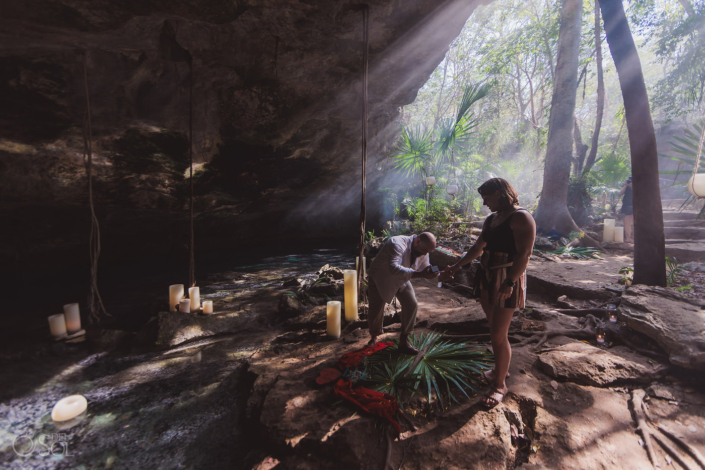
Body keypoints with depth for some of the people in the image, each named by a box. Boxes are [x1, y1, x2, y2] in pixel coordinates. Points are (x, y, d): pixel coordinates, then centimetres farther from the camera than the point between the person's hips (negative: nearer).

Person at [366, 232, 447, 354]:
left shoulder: (423, 253, -11)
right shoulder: (397, 244, -36)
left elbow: (424, 270, -2)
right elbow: (394, 268, -50)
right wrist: (419, 274, -55)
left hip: (401, 280, 5)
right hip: (379, 279, -5)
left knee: (412, 305, -13)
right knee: (376, 311, -3)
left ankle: (403, 341, 3)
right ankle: (373, 336, 30)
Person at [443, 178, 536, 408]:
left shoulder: (520, 217, -11)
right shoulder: (491, 219, 15)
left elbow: (524, 253, -19)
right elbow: (478, 247, 22)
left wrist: (510, 282, -26)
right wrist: (457, 266, 25)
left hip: (506, 281, -7)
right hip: (487, 278, 8)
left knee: (498, 335, -2)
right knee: (495, 330, 16)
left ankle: (500, 385, 15)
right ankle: (500, 369, 34)